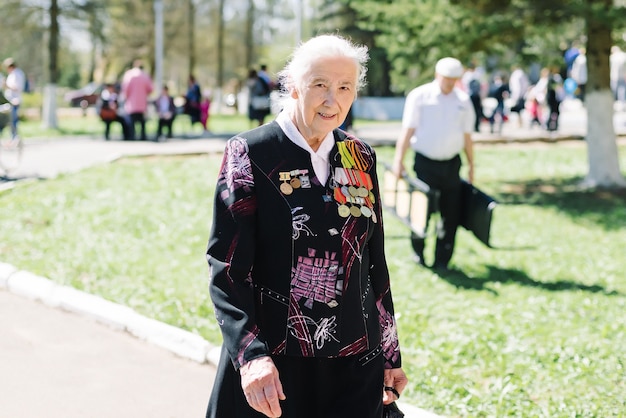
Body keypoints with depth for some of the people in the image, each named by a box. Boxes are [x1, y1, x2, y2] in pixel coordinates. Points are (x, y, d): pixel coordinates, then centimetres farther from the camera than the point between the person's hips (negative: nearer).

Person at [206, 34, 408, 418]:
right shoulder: (250, 154, -9)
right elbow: (226, 267, -13)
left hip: (355, 361, 4)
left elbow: (374, 261, 10)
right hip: (274, 364, -4)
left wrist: (391, 355, 12)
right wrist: (251, 354, -25)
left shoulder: (361, 158, 4)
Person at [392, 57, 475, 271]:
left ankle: (442, 260, 13)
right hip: (425, 162, -3)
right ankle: (418, 251, 20)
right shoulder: (419, 96, -2)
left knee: (450, 213, 2)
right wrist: (399, 160, -11)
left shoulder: (463, 100, 7)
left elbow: (467, 136, 12)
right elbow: (408, 130, -4)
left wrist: (471, 165, 12)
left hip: (451, 163, 3)